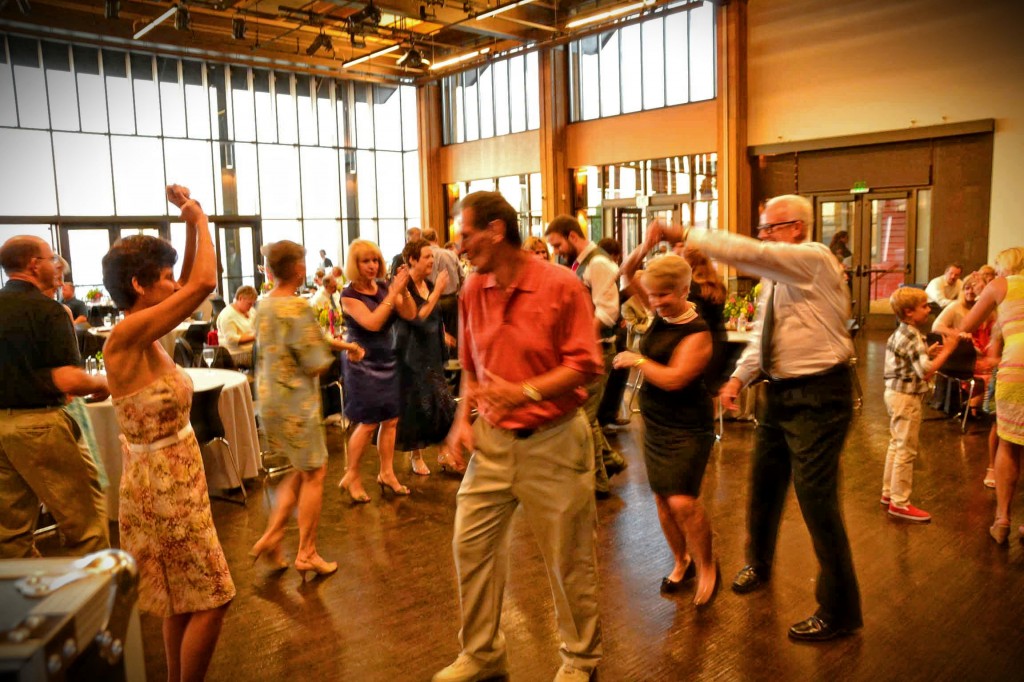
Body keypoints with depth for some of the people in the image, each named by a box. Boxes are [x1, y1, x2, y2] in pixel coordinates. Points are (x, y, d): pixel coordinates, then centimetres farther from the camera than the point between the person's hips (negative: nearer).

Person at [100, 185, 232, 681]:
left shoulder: (146, 336, 2)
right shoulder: (126, 336, -22)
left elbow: (191, 284, 14)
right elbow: (204, 285, -28)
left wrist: (192, 223, 5)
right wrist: (199, 219, -14)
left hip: (178, 476, 9)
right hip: (160, 482, -9)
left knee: (186, 599, 21)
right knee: (211, 598, 2)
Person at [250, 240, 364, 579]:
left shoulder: (264, 305, 8)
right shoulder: (297, 307, -20)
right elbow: (317, 362, -19)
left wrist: (343, 344, 14)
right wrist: (330, 353, 1)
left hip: (269, 399, 9)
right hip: (295, 403, -9)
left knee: (302, 471, 21)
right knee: (314, 474, 6)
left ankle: (271, 537, 19)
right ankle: (306, 554, 17)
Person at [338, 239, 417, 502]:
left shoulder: (384, 288, 4)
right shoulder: (349, 295, -11)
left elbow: (410, 315, -2)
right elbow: (372, 323, -25)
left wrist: (403, 290, -18)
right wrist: (393, 292, -26)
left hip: (387, 360, 6)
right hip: (362, 364, -5)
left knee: (391, 420, 6)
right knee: (369, 423, -3)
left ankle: (386, 473, 19)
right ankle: (350, 476, 14)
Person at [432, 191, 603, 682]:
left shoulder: (560, 285, -13)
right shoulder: (473, 290, 4)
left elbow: (584, 365, -14)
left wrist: (526, 392, -26)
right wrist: (463, 418, 2)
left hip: (552, 440, -5)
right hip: (492, 439, 5)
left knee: (567, 557, 9)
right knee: (470, 545, 9)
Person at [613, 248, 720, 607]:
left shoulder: (698, 332, -17)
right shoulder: (663, 312, 2)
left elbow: (674, 378, -26)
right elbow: (628, 275, 3)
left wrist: (637, 360, -15)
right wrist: (643, 250, -14)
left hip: (687, 428, -7)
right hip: (655, 423, 7)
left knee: (682, 501, -13)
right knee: (662, 498, 12)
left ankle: (707, 568, 10)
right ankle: (681, 562, 31)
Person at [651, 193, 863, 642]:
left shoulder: (814, 259, -15)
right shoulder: (775, 277, 12)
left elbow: (747, 253, -30)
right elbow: (761, 335, 14)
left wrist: (683, 235, -27)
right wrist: (739, 377, -2)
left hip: (818, 395, -9)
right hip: (780, 392, 9)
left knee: (817, 500, -5)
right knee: (763, 485, 21)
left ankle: (839, 612, 13)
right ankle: (759, 564, 47)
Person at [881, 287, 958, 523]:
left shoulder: (900, 333, 10)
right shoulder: (912, 338, -20)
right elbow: (926, 372, -28)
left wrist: (928, 353, 11)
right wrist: (948, 349, -22)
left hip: (896, 393, 10)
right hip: (907, 398, -10)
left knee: (896, 445, 18)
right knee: (906, 451, -3)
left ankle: (889, 493, 28)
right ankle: (900, 503, 4)